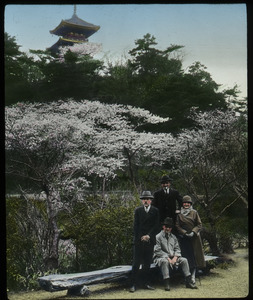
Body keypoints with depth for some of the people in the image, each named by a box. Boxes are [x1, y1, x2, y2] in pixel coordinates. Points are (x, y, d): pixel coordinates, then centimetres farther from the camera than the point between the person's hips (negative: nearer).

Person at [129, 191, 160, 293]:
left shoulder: (155, 211, 7)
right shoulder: (138, 210, 8)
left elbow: (156, 226, 2)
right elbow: (135, 225, 4)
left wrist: (148, 236, -9)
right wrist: (141, 237, -7)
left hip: (150, 241, 1)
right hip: (138, 240, -1)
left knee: (147, 263, 6)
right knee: (136, 263, -4)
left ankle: (146, 283, 12)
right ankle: (133, 284, -3)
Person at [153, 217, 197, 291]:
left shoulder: (173, 237, 17)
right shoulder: (158, 237, -3)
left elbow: (177, 249, 12)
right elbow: (157, 251, -11)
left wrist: (175, 257, -9)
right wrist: (167, 258, -18)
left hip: (173, 258, 6)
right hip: (161, 258, -6)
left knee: (184, 260, -15)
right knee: (165, 261, -38)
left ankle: (188, 282, -14)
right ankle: (166, 284, -38)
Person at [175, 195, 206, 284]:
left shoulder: (194, 213, 7)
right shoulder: (179, 214, 7)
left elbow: (199, 225, 4)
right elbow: (177, 226, 2)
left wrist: (193, 232, -10)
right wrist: (185, 233, -10)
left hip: (194, 237, 1)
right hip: (183, 238, -1)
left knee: (194, 256, -2)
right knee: (187, 256, -5)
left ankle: (193, 277, 3)